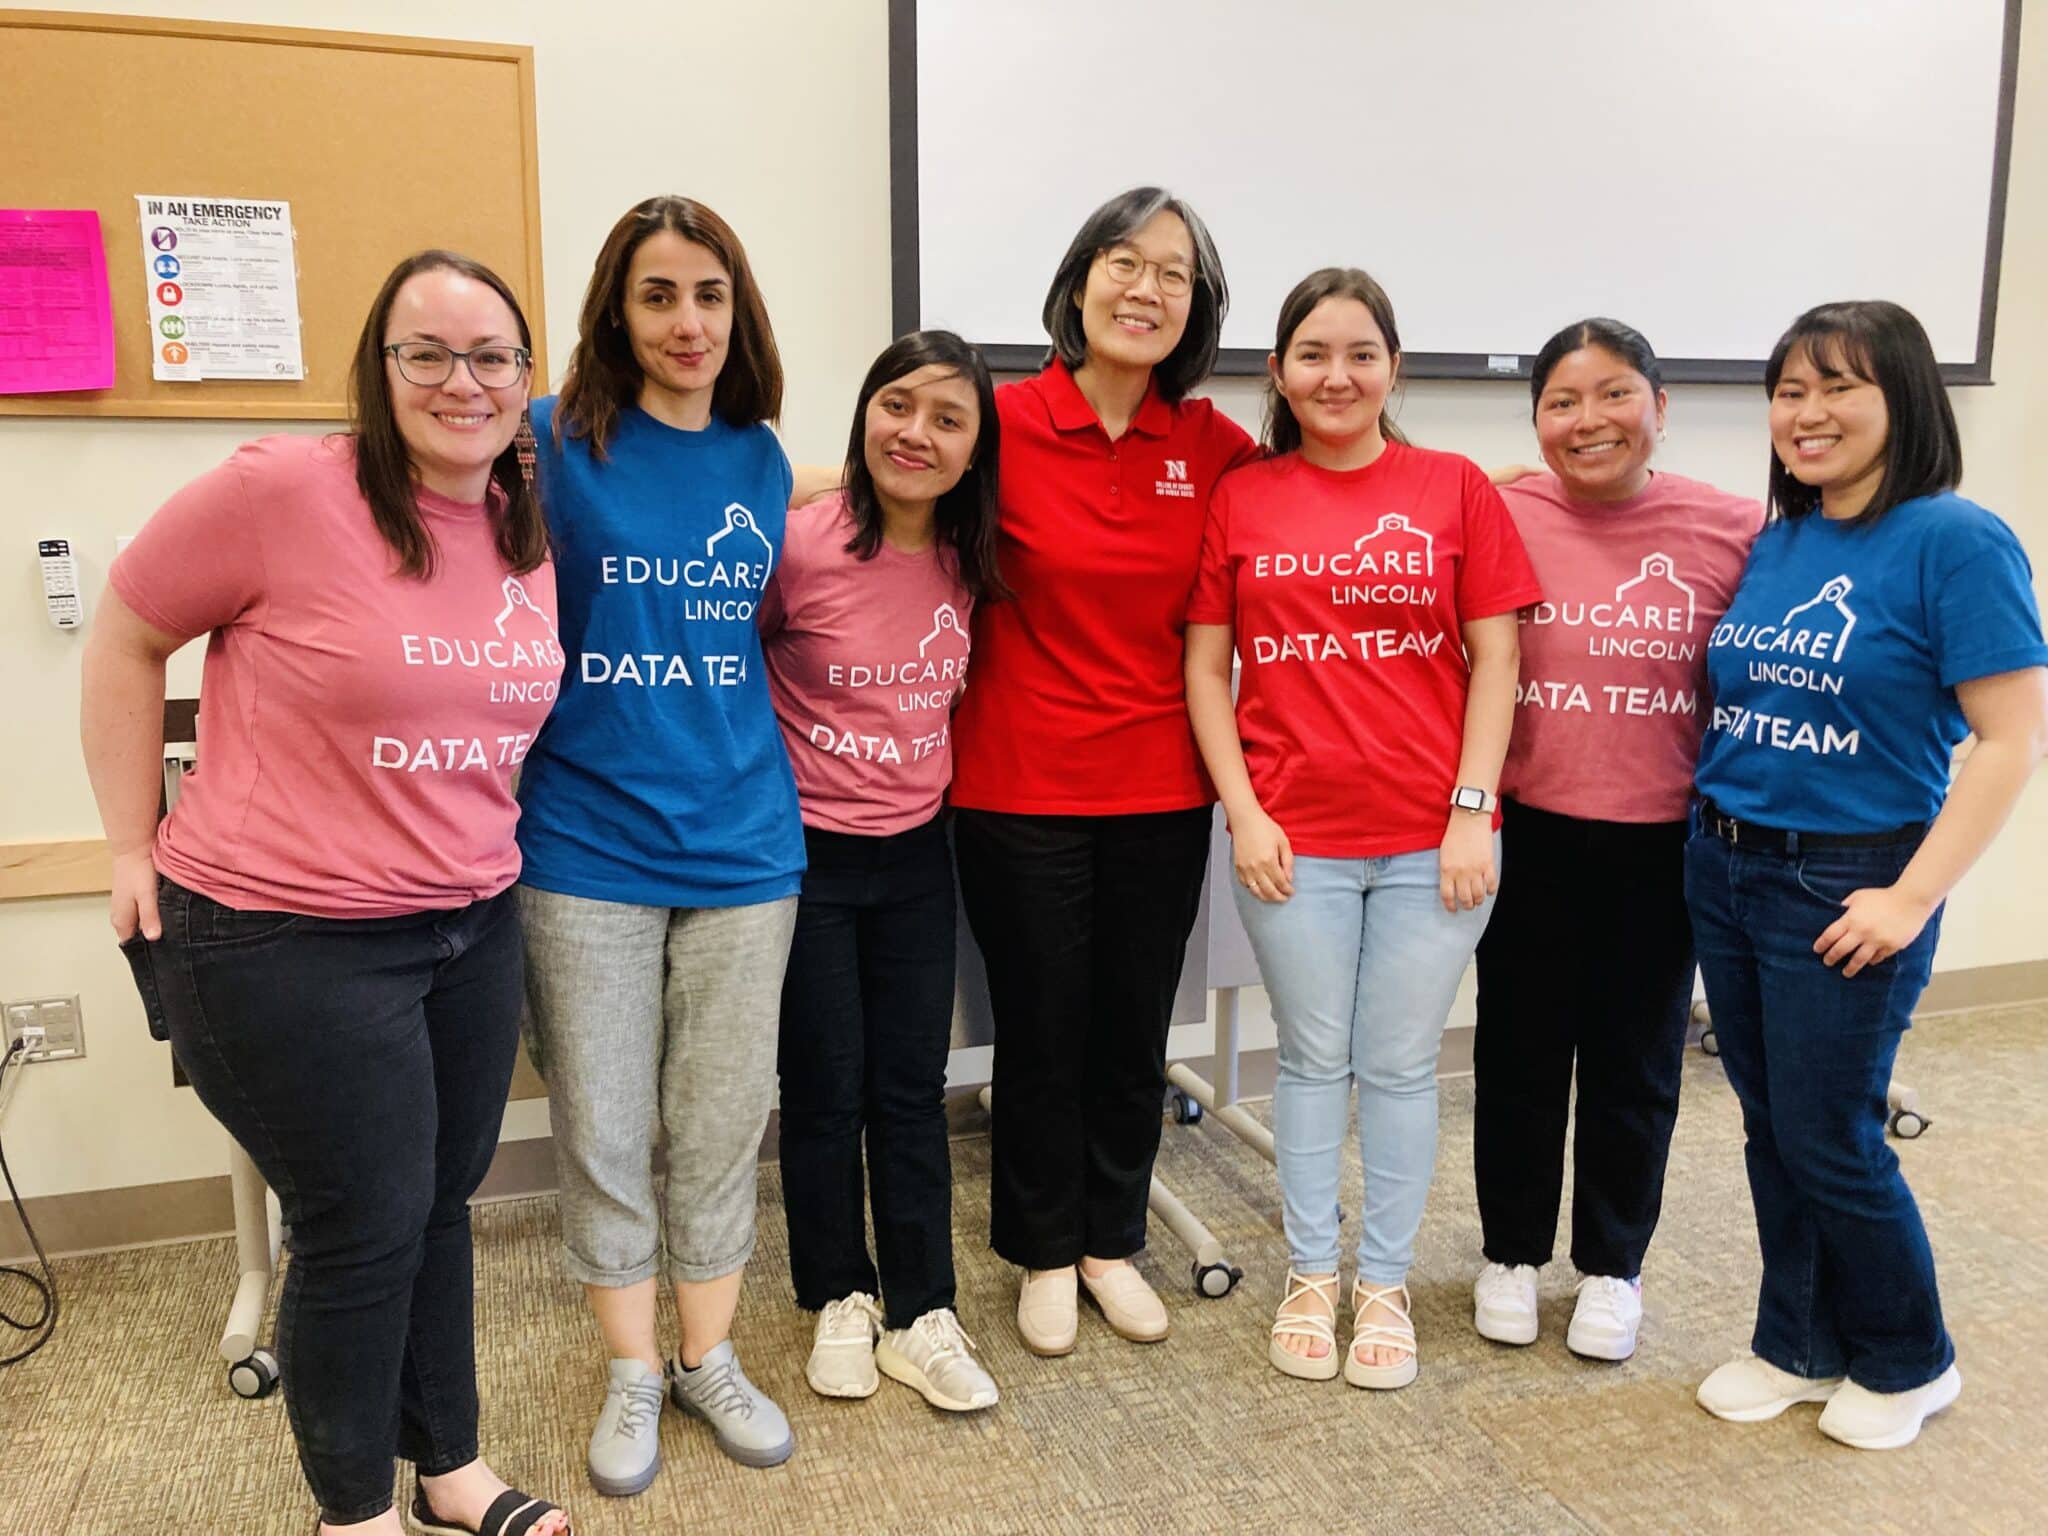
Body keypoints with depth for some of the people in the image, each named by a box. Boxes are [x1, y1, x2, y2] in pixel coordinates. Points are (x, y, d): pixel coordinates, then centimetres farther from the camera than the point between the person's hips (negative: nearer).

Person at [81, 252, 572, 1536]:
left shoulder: (534, 532, 3)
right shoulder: (285, 492, -16)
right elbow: (125, 639, -6)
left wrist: (480, 850, 10)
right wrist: (138, 847, -3)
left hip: (473, 924, 6)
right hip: (289, 942, -6)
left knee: (441, 1205, 18)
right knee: (364, 1230, 6)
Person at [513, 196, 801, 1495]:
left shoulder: (762, 461, 5)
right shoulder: (558, 442, -6)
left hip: (739, 838, 3)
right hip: (588, 840, -3)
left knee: (724, 1119, 12)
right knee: (603, 1127, 9)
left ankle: (710, 1358, 32)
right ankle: (633, 1377, 30)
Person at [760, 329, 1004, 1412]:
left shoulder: (967, 560, -2)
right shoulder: (799, 542, -17)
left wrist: (929, 770, 5)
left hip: (916, 851, 4)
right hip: (806, 853, -4)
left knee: (912, 1091, 10)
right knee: (825, 1091, 9)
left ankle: (920, 1316, 24)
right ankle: (838, 1299, 30)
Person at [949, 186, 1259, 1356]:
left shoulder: (1215, 447, 0)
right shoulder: (1006, 426, -9)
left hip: (1162, 788, 3)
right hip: (1022, 787, -2)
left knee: (1136, 1031, 15)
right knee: (1042, 1031, 11)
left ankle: (1113, 1241, 36)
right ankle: (1045, 1253, 33)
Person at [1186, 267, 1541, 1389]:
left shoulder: (1456, 489, 1)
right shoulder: (1239, 499, 2)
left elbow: (1494, 663, 0)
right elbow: (1204, 668, 3)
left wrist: (1473, 811, -7)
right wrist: (1242, 810, -5)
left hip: (1431, 838, 0)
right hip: (1293, 836, 0)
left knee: (1400, 1064, 10)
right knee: (1313, 1057, 12)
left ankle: (1385, 1283, 27)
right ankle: (1311, 1276, 29)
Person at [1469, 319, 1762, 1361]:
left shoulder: (1735, 530, -5)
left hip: (1663, 846, 1)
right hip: (1529, 836, 0)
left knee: (1634, 1066, 14)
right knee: (1519, 1054, 13)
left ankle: (1612, 1266, 34)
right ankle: (1512, 1252, 34)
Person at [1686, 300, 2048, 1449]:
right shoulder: (1776, 546, 8)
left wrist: (1914, 897, -19)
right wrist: (1713, 829, 5)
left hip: (1848, 889, -6)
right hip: (1723, 869, 6)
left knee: (1830, 1140, 4)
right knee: (1772, 1131, 15)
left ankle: (1908, 1362, 29)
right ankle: (1798, 1348, 33)